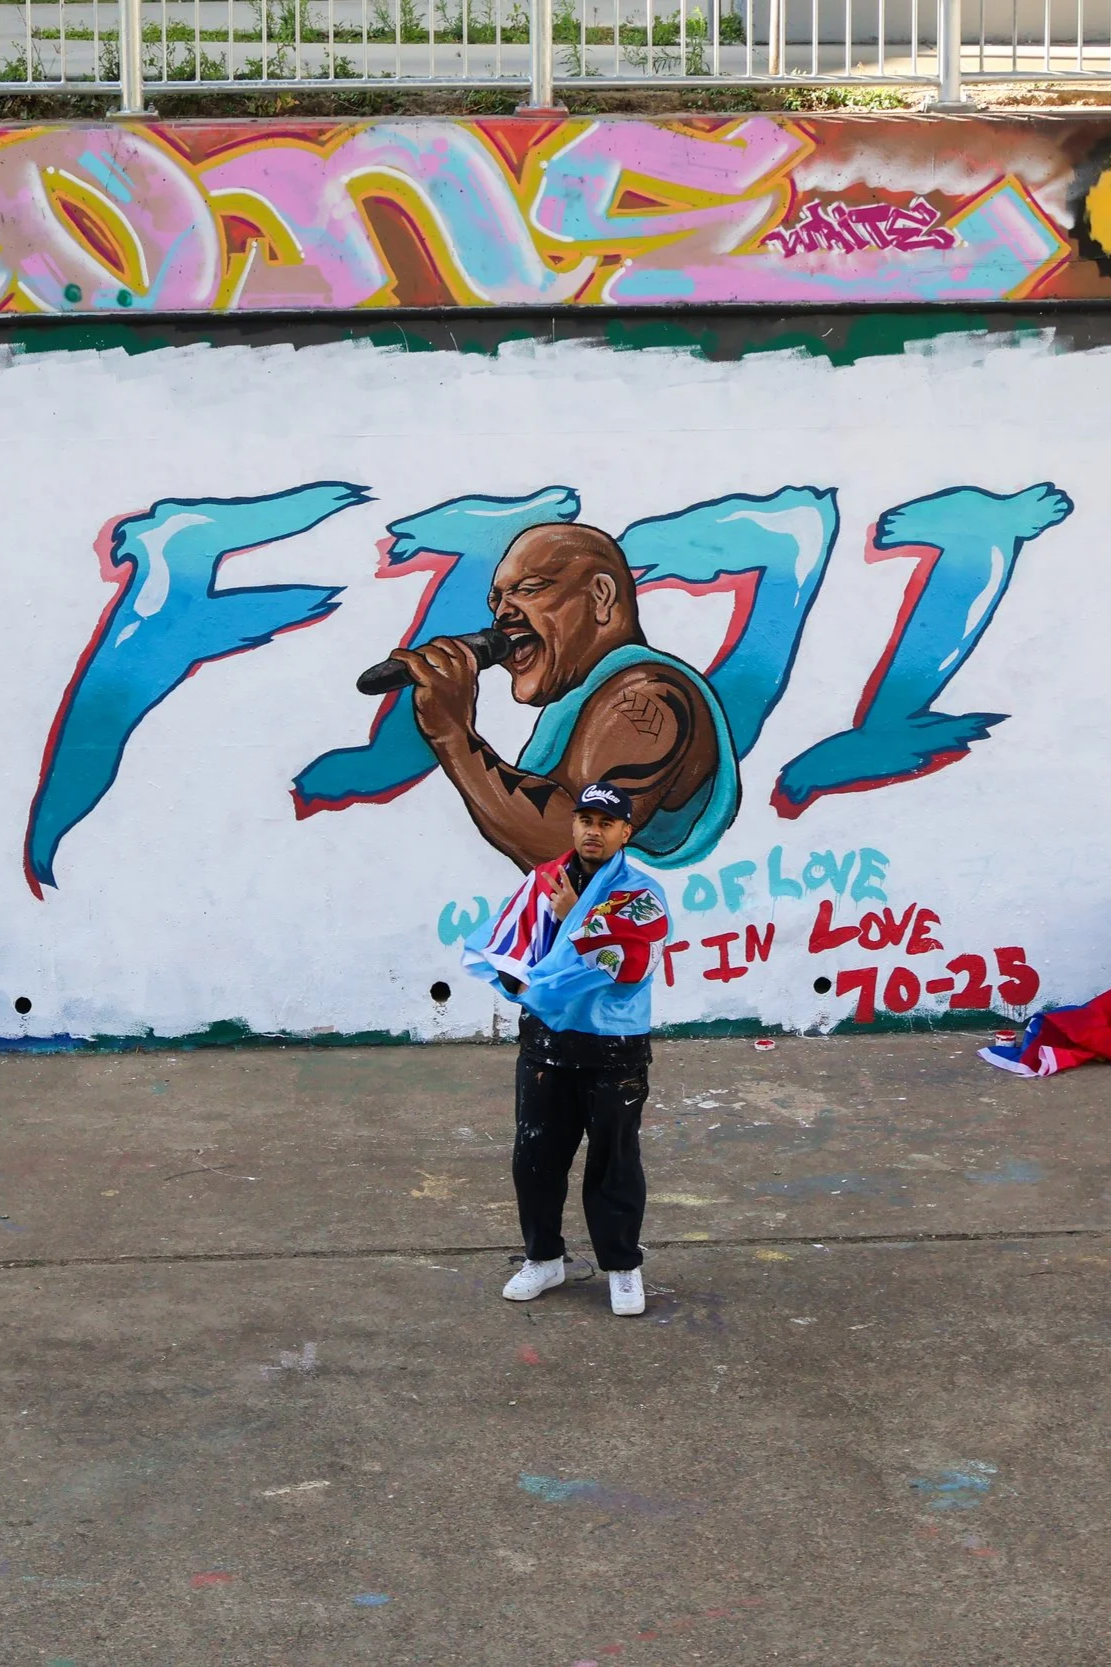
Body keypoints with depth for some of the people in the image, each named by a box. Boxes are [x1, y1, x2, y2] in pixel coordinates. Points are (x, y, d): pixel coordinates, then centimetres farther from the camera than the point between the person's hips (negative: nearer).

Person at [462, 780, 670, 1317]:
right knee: (535, 1156, 13)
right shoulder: (542, 881, 4)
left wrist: (574, 917, -18)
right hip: (545, 1043, 4)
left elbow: (630, 964, -22)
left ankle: (623, 1267, 22)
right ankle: (543, 1258, 30)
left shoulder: (642, 895, -9)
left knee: (614, 1163, 7)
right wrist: (524, 982, -16)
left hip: (614, 1052, -4)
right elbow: (500, 946, 3)